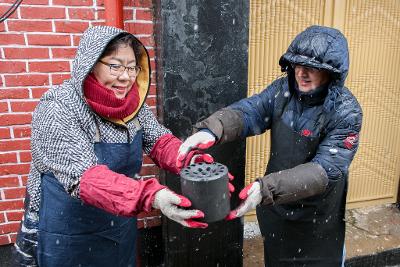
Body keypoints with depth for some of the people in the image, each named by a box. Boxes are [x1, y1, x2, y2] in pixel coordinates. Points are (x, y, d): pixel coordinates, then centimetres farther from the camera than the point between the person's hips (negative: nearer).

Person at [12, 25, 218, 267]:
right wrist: (152, 196, -46)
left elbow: (160, 141, -7)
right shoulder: (57, 110, -24)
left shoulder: (132, 103, -7)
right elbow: (85, 177, -32)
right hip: (67, 238, -4)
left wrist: (190, 161, -29)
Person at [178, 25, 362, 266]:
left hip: (316, 219, -3)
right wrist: (211, 130, -42)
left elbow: (326, 170, -29)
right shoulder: (283, 89, -8)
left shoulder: (346, 112, -21)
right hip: (274, 206, 4)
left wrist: (267, 187, -41)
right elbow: (248, 111, -21)